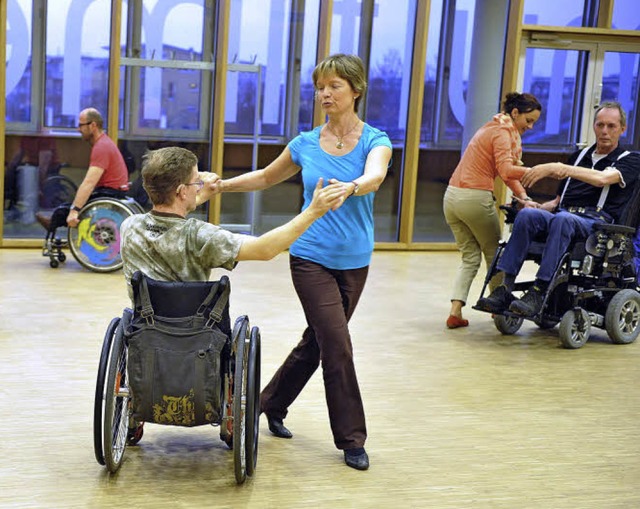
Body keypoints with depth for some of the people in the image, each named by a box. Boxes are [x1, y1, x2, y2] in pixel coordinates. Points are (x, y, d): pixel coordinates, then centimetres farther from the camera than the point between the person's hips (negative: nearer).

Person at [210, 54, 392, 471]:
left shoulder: (375, 140, -5)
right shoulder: (306, 143, 2)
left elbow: (375, 175, -28)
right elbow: (265, 177, 18)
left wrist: (350, 188, -50)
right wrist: (222, 185, 5)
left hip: (355, 261, 1)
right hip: (311, 256, -1)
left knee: (317, 342, 13)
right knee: (337, 345, -9)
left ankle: (272, 405, 35)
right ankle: (351, 439, 4)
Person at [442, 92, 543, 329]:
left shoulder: (493, 128, 21)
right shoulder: (503, 132, -9)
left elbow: (506, 169, 16)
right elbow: (506, 170, -24)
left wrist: (523, 197, 4)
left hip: (452, 197, 8)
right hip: (475, 198, -8)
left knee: (470, 257, 10)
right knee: (494, 254, 11)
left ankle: (455, 311, -1)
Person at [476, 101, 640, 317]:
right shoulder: (579, 156, 27)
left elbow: (602, 179, -15)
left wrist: (557, 168, -23)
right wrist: (537, 207, 6)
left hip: (596, 223, -5)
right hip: (565, 213, 5)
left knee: (562, 219, -39)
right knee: (527, 214, -27)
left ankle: (538, 292, -45)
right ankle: (505, 288, -35)